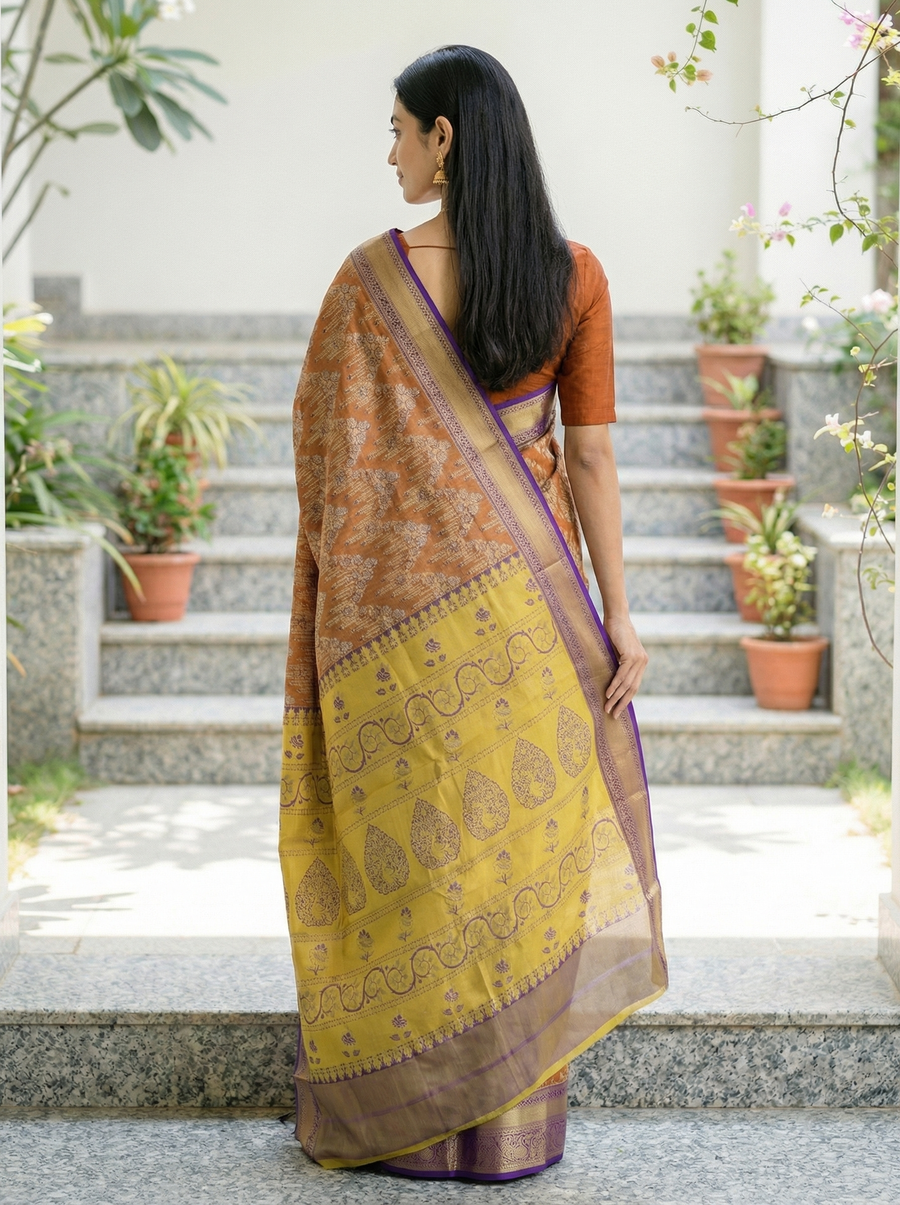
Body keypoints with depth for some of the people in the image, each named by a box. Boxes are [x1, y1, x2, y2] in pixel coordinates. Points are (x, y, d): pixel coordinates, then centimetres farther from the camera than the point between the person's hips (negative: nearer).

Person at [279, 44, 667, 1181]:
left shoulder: (372, 276, -10)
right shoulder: (574, 277, -4)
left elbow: (326, 444, -3)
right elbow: (592, 456, -5)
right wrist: (618, 616, -2)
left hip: (400, 593, -1)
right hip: (524, 591, 2)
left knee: (410, 841, 8)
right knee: (522, 834, 9)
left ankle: (403, 1107, 13)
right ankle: (512, 1119, 13)